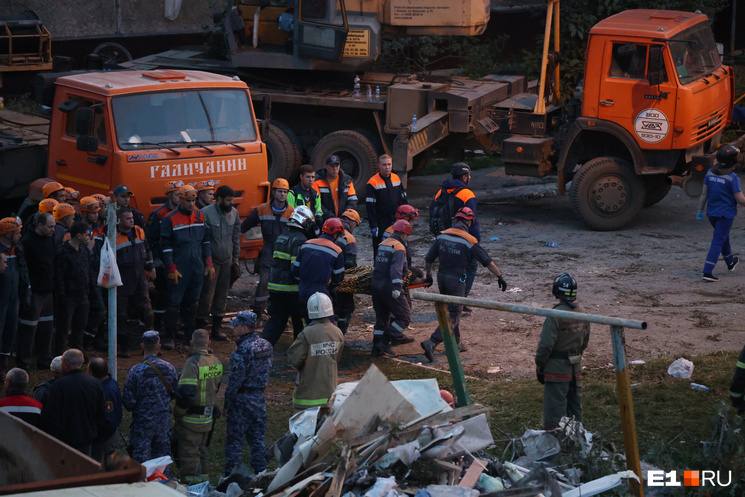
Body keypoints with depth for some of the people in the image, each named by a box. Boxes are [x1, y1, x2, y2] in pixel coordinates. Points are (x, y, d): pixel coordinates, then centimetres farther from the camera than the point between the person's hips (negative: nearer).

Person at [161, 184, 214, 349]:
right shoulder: (170, 220, -7)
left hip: (197, 268, 4)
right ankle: (169, 336, 3)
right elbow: (166, 246, -7)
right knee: (174, 302, -3)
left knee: (192, 302, 12)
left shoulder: (200, 216, 8)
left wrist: (209, 264, 10)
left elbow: (206, 240, 15)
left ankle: (191, 333, 21)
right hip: (179, 268, -4)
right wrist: (171, 269, -12)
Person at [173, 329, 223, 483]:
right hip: (208, 417, 8)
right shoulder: (215, 361, 4)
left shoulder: (192, 363, -21)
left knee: (187, 453, 1)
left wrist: (178, 411, -12)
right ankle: (203, 479, 29)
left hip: (191, 418, -8)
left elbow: (186, 392, -25)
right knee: (201, 450, 21)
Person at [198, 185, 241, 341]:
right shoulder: (206, 213, -13)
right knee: (207, 295, -7)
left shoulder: (233, 213, 5)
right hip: (211, 262, -6)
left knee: (222, 296, 10)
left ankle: (217, 328, 19)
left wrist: (235, 259, 15)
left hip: (227, 261, 6)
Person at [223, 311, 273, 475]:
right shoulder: (266, 345, 4)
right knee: (258, 438, 15)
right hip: (259, 397, 7)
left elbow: (235, 380, -20)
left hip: (242, 400, -7)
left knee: (234, 439, 2)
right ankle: (260, 473, 19)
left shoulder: (242, 350, -21)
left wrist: (227, 404, -12)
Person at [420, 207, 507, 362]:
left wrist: (428, 275, 20)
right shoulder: (469, 241, -13)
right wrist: (500, 277, 1)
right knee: (453, 316, -1)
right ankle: (431, 343, -16)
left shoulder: (442, 236, -1)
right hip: (456, 280, -6)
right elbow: (487, 261, -8)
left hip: (441, 277, 6)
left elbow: (428, 259, 3)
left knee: (451, 310, 22)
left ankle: (456, 343, 30)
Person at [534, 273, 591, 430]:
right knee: (575, 406, 17)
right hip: (576, 368, 7)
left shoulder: (555, 315, -20)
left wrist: (539, 366, -7)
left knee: (555, 409, -1)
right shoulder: (582, 313, 3)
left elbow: (546, 344, -20)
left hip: (557, 368, -7)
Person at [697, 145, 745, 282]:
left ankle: (730, 262, 46)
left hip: (711, 213, 6)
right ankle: (707, 272, -9)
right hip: (726, 214, -6)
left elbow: (704, 194, 3)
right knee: (718, 242, -3)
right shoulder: (733, 178, -19)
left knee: (723, 236, 27)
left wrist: (700, 211, 11)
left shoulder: (710, 173, -2)